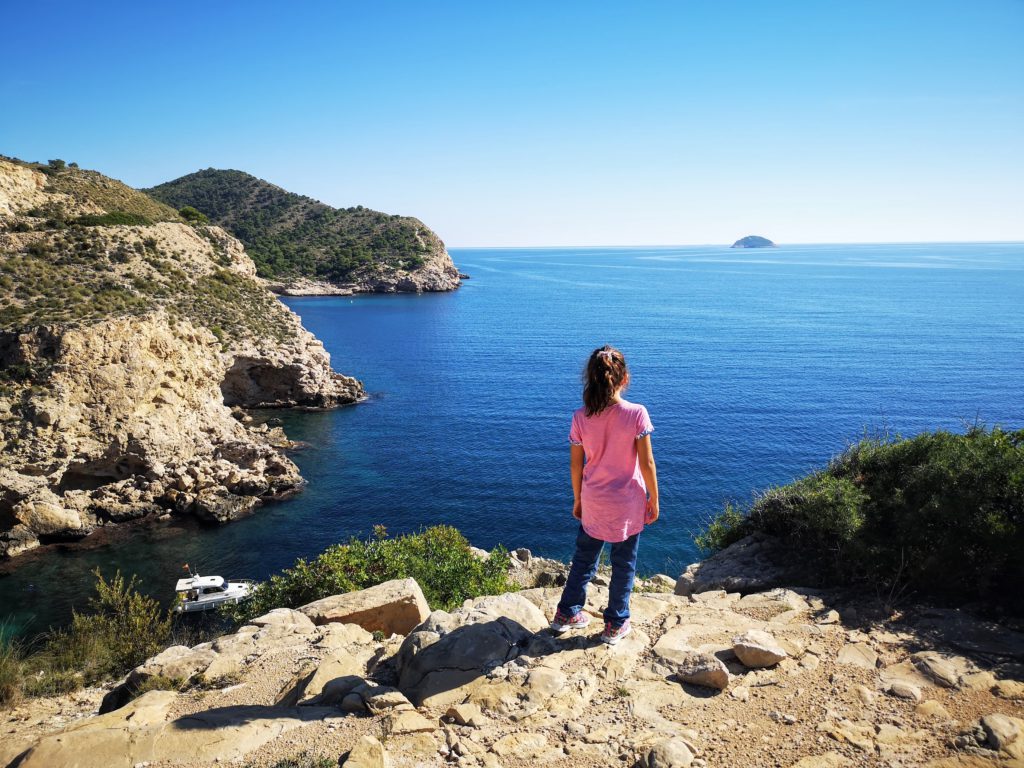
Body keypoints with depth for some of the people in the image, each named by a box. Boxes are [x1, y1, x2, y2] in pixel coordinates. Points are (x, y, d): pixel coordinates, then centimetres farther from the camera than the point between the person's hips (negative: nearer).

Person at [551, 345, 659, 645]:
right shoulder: (637, 414, -17)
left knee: (584, 558, 21)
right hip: (629, 505, -2)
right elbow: (647, 464, -13)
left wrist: (577, 500, 12)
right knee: (624, 564, 15)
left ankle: (567, 614, 33)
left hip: (593, 504, 3)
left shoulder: (580, 418, -10)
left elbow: (575, 465, -2)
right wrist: (654, 500, -1)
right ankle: (615, 625, 26)